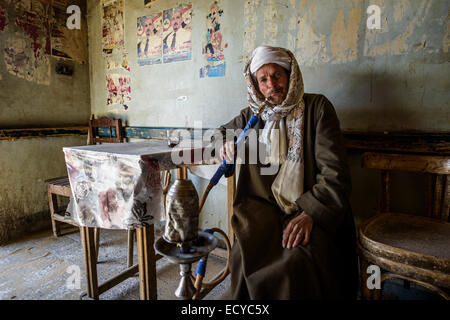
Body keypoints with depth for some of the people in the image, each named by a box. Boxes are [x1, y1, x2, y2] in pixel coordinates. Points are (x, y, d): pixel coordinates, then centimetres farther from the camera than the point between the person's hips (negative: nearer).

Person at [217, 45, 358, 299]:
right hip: (265, 209, 3)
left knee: (296, 262, -30)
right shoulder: (252, 115, 13)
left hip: (312, 210, -2)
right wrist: (226, 143, 6)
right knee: (246, 255, -26)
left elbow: (334, 171, -6)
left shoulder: (317, 107, 2)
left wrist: (311, 213, -19)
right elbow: (222, 132, 32)